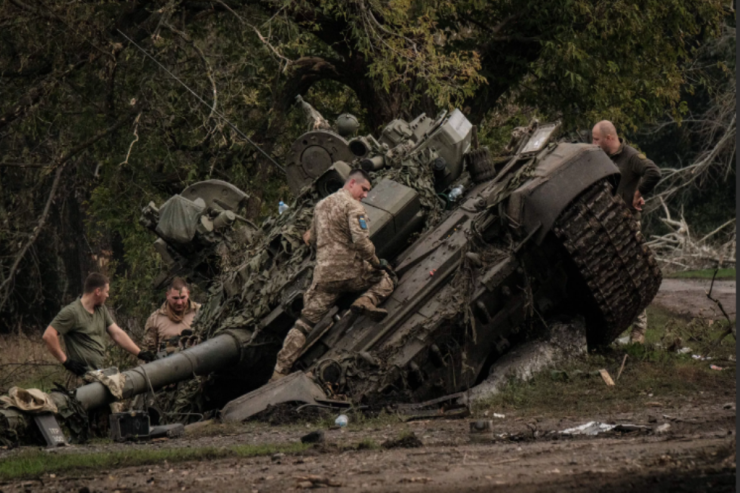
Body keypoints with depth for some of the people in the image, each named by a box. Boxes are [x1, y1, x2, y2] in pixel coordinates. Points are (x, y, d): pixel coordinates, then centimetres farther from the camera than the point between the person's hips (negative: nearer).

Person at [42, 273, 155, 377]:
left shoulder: (101, 310, 17)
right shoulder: (72, 312, -9)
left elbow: (117, 334, 16)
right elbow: (49, 335, -15)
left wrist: (140, 354, 8)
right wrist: (65, 361, -15)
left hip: (99, 372, 8)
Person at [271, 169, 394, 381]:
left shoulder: (321, 205, 19)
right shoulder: (353, 206, -6)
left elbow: (313, 239, 28)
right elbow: (361, 240, -18)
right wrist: (376, 263, -6)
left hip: (323, 274, 6)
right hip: (350, 272, -5)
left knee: (305, 322, 5)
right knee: (384, 279, 20)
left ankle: (280, 371, -3)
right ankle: (367, 301, -11)